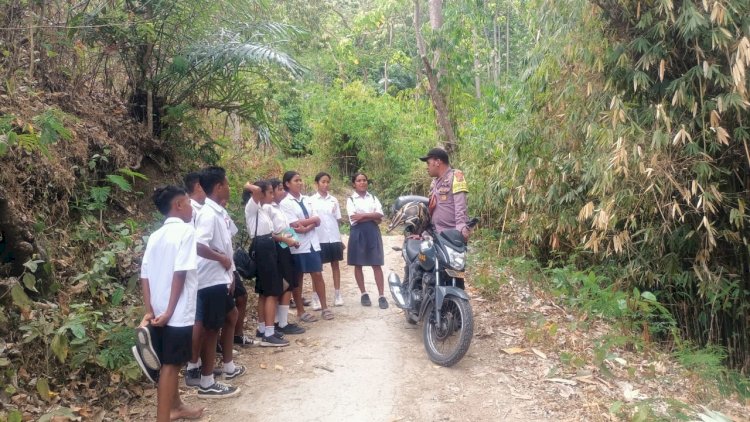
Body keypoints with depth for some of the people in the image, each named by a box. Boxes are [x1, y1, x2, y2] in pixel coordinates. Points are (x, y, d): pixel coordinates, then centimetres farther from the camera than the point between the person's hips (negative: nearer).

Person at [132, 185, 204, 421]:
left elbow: (145, 276, 5)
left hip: (158, 312, 8)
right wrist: (169, 311, -16)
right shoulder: (186, 230, -12)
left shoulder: (155, 236, 10)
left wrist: (149, 311, 5)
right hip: (178, 313, -8)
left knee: (170, 362, 21)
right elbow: (180, 273, -19)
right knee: (170, 365, 0)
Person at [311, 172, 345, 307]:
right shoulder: (311, 200, -2)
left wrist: (340, 238, 6)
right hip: (319, 238, -3)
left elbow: (338, 219, 8)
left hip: (334, 237, 3)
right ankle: (316, 298, 8)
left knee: (335, 264, 8)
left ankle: (337, 295, 16)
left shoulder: (333, 200, 7)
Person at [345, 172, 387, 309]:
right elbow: (354, 219, -12)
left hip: (373, 232, 1)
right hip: (358, 233, -1)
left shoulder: (373, 198, 12)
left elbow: (380, 215, -3)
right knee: (358, 265, 5)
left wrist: (363, 216, -14)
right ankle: (363, 294, 17)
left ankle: (381, 296, -1)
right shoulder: (351, 199, 3)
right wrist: (372, 217, -9)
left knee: (377, 265, -2)